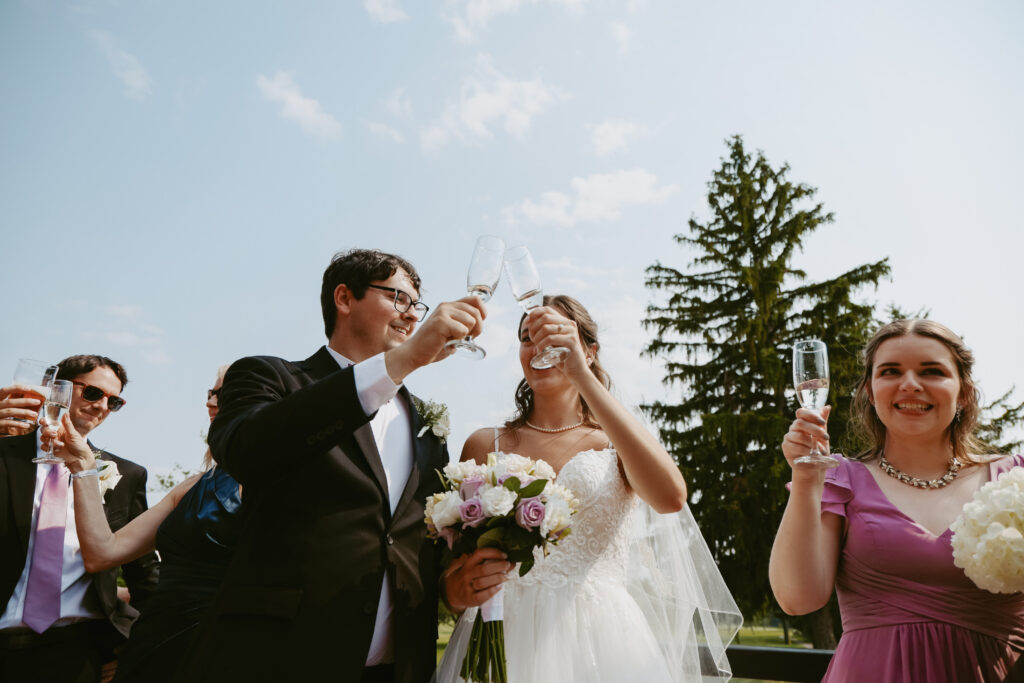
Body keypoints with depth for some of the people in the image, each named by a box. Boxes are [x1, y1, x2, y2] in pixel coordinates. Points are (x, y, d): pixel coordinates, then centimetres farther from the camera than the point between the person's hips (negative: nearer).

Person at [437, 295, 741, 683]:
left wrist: (581, 374, -19)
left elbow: (670, 497, -20)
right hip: (511, 642, 1)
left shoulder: (616, 445, 3)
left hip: (604, 643, -1)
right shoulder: (485, 445, 6)